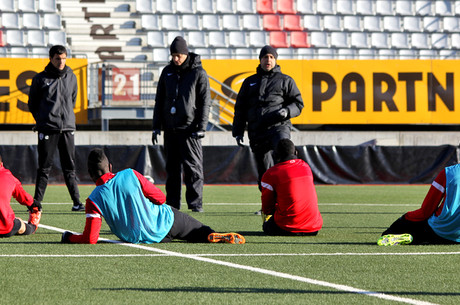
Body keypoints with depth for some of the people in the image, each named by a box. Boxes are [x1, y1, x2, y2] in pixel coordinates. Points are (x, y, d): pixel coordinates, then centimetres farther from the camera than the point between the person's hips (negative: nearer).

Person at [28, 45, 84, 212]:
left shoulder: (71, 77, 10)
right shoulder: (40, 79, 2)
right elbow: (32, 102, 11)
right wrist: (41, 120, 11)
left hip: (68, 128, 2)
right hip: (47, 129, -2)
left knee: (70, 168, 3)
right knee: (44, 167, -1)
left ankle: (77, 202, 1)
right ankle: (36, 201, 4)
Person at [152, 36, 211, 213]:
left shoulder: (198, 73, -1)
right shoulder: (167, 72, 13)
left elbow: (205, 102, -2)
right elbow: (159, 100, 17)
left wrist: (201, 127, -10)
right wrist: (156, 126, 11)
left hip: (189, 129, -5)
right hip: (170, 128, 5)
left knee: (193, 168, -6)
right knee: (172, 168, 7)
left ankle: (195, 203, -5)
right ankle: (172, 203, 11)